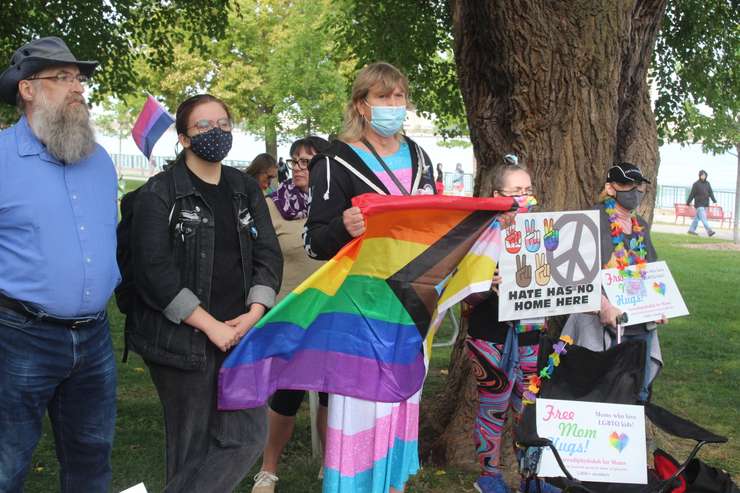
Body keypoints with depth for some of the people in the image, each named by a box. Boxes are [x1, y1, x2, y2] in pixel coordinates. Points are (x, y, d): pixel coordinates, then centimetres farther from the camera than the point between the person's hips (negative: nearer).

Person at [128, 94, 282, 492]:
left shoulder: (247, 190, 12)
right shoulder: (159, 193, -4)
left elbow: (268, 255, 9)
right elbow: (154, 270, -13)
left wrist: (254, 312, -8)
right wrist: (210, 325, -16)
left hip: (239, 333, 5)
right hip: (182, 337, -5)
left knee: (248, 437, 1)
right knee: (192, 443, 4)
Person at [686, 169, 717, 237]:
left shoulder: (707, 183, 9)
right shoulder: (696, 184, -6)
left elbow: (711, 193, 7)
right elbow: (692, 194, -3)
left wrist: (714, 201, -4)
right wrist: (688, 202, 0)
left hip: (705, 204, 6)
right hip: (699, 204, -6)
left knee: (697, 217, 12)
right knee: (703, 218, -14)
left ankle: (691, 230, 21)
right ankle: (709, 231, -22)